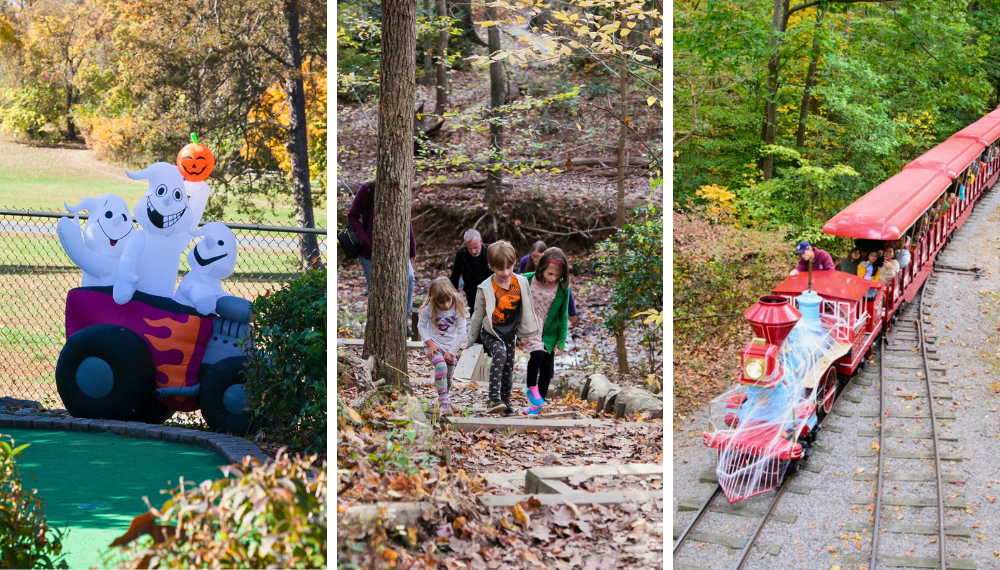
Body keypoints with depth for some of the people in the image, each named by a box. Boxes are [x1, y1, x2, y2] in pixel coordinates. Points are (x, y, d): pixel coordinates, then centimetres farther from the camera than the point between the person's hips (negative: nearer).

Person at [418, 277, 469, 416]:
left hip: (450, 346, 2)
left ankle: (444, 397, 43)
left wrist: (451, 352, -11)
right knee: (441, 366, -29)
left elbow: (462, 332, -10)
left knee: (448, 376, 12)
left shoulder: (458, 308, -15)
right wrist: (430, 344, -14)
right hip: (434, 345, -2)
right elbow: (421, 326, -2)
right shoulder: (429, 308, -16)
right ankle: (444, 403, -28)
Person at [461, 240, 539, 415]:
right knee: (499, 354, -31)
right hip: (491, 333, -4)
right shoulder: (485, 289, -16)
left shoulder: (522, 283, -6)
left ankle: (505, 403, 28)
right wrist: (470, 341, 4)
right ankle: (494, 398, -36)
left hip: (510, 333, 4)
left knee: (508, 369, 8)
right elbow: (477, 316, -4)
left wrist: (528, 332, 16)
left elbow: (528, 309, 9)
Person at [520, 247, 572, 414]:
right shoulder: (527, 281, -14)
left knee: (547, 367, 5)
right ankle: (531, 388, -4)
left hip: (549, 333, 2)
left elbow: (563, 317, -1)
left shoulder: (562, 289, -10)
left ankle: (538, 403, 21)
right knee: (537, 353, -27)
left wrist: (561, 342, 0)